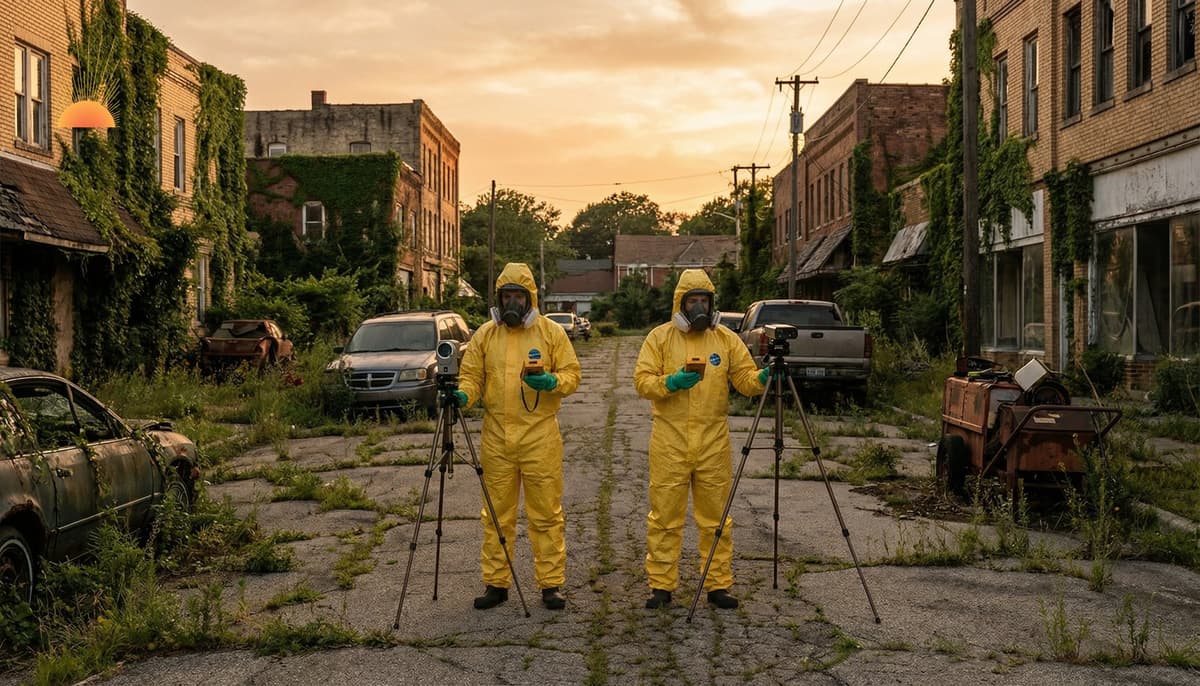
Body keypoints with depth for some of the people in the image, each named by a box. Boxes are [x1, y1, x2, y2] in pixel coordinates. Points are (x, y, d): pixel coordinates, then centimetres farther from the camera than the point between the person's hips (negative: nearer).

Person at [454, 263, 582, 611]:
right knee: (497, 514, 7)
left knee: (546, 514, 2)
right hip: (496, 437, 2)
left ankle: (551, 584, 10)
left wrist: (551, 382, -17)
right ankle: (495, 583, 16)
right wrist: (464, 395, -12)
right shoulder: (485, 335, 8)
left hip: (540, 436, -2)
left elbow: (571, 375, 3)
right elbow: (471, 376, 9)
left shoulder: (551, 332, 3)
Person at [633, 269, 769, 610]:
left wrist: (763, 377, -16)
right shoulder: (660, 337, 3)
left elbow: (745, 379, 5)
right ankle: (661, 586, 12)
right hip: (670, 443, -1)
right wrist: (671, 382, -20)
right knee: (665, 517, 3)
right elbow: (642, 381, -3)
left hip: (714, 442, 2)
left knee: (715, 517, 6)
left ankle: (718, 585, 15)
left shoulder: (726, 339, 8)